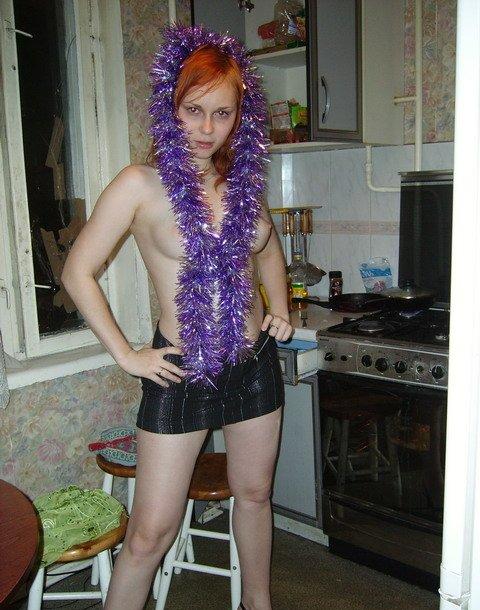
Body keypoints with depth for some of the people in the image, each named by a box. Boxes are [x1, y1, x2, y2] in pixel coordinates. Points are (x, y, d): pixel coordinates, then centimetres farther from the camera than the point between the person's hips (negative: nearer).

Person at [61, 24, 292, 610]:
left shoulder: (244, 178, 4)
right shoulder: (142, 184, -11)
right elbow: (78, 271, -8)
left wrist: (279, 308, 8)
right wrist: (126, 355, -9)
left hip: (255, 361, 5)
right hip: (180, 371, -4)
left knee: (254, 493, 20)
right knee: (151, 530, 0)